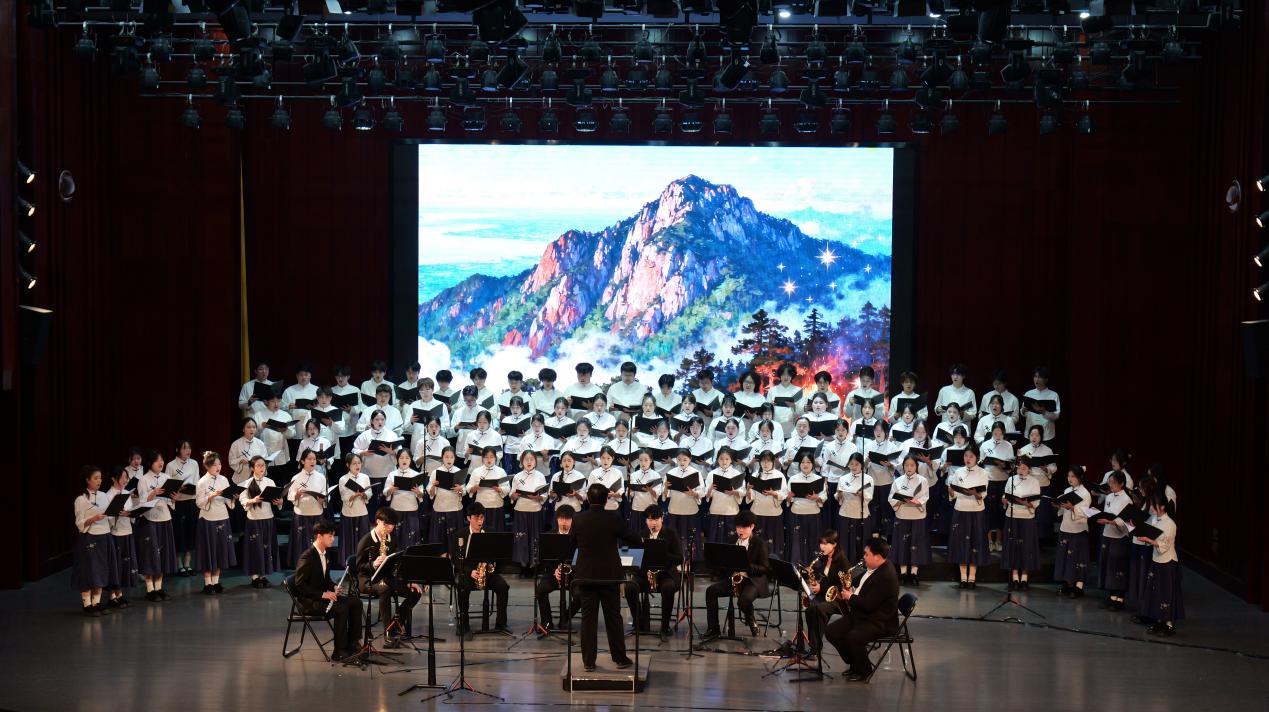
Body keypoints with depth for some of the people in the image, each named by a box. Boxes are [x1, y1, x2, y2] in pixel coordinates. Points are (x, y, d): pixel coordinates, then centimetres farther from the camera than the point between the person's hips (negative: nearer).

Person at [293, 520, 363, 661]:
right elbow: (300, 585, -22)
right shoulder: (307, 557, -19)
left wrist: (334, 587, -1)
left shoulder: (326, 554, 9)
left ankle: (352, 643, 1)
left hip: (323, 595, 9)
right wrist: (323, 594, -26)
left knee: (356, 602, -3)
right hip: (308, 601, -9)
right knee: (341, 608, -28)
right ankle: (339, 652, -23)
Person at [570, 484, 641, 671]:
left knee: (588, 618, 5)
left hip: (586, 576, 1)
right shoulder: (614, 518, -10)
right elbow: (632, 541, 0)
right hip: (610, 575, -1)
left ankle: (588, 661, 6)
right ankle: (620, 658, 14)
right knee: (613, 617, 9)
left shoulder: (578, 519, -6)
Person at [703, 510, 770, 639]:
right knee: (711, 590, -16)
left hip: (754, 579, -6)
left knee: (744, 600, -36)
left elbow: (765, 568, -11)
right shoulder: (734, 541, 10)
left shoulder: (760, 543, -7)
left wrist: (746, 566, -26)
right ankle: (713, 629, -13)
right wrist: (732, 567, -9)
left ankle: (750, 621, 0)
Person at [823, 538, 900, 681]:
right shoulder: (873, 568, 7)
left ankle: (864, 670, -7)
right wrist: (851, 585, 8)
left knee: (853, 637, -34)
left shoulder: (886, 576, -25)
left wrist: (850, 597, -12)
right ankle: (854, 664, 16)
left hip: (880, 622, -10)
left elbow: (868, 605, -28)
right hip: (860, 615, 10)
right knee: (831, 631, 0)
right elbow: (862, 583, 29)